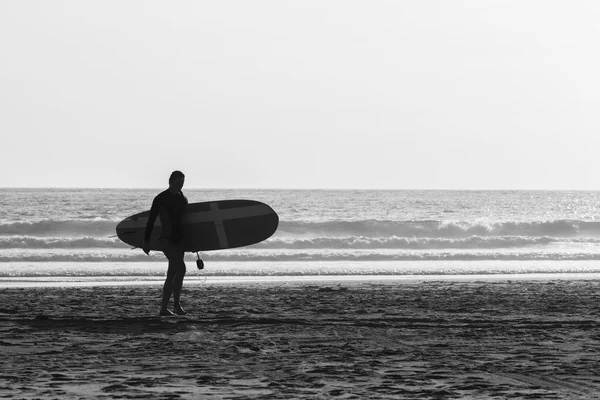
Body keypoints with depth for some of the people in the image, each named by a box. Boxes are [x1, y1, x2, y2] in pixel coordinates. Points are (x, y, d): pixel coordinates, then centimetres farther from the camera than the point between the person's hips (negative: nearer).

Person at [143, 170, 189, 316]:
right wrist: (146, 241, -6)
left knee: (172, 274, 6)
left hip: (178, 240, 7)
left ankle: (163, 308, 12)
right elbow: (151, 220, -4)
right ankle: (177, 304, -19)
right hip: (166, 239, -7)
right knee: (181, 268, -23)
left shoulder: (183, 199, 13)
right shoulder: (161, 199, -6)